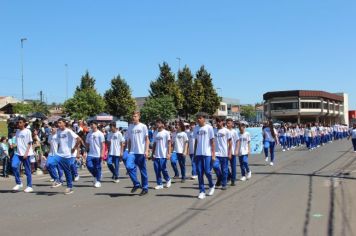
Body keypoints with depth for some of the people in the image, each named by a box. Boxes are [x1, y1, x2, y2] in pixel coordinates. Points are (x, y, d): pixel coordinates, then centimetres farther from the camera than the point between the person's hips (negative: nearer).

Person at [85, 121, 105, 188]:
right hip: (90, 154, 5)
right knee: (89, 165, -8)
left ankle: (98, 181, 11)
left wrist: (102, 153, -15)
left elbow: (102, 144, -8)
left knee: (97, 168, 0)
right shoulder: (89, 134, 11)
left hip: (97, 154, -5)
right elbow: (87, 143, 18)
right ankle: (95, 176, 15)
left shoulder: (100, 134, -6)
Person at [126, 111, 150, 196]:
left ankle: (145, 188, 16)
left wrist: (146, 151, -12)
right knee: (129, 166, -18)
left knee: (143, 170, 3)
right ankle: (136, 184, -2)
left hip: (141, 152, -3)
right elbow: (129, 141, 16)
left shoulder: (143, 126, -1)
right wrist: (129, 151, 14)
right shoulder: (130, 127, 11)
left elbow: (147, 139, -3)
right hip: (132, 152, 3)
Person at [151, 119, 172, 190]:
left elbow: (169, 143, -6)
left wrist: (169, 153, -13)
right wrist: (152, 154, 14)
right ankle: (159, 184, 10)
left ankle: (168, 180, 20)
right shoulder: (155, 133, 12)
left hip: (163, 155, -5)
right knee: (157, 170, 2)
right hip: (156, 155, 5)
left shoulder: (166, 133, -4)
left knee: (163, 169, -6)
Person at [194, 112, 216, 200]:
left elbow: (212, 141, -3)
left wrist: (213, 154, -7)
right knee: (200, 173, 2)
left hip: (207, 154, -4)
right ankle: (202, 191, 8)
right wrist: (194, 154, 13)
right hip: (198, 154, 4)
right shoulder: (196, 128, 9)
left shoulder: (209, 127, -3)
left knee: (207, 171, -4)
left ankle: (212, 186, 23)